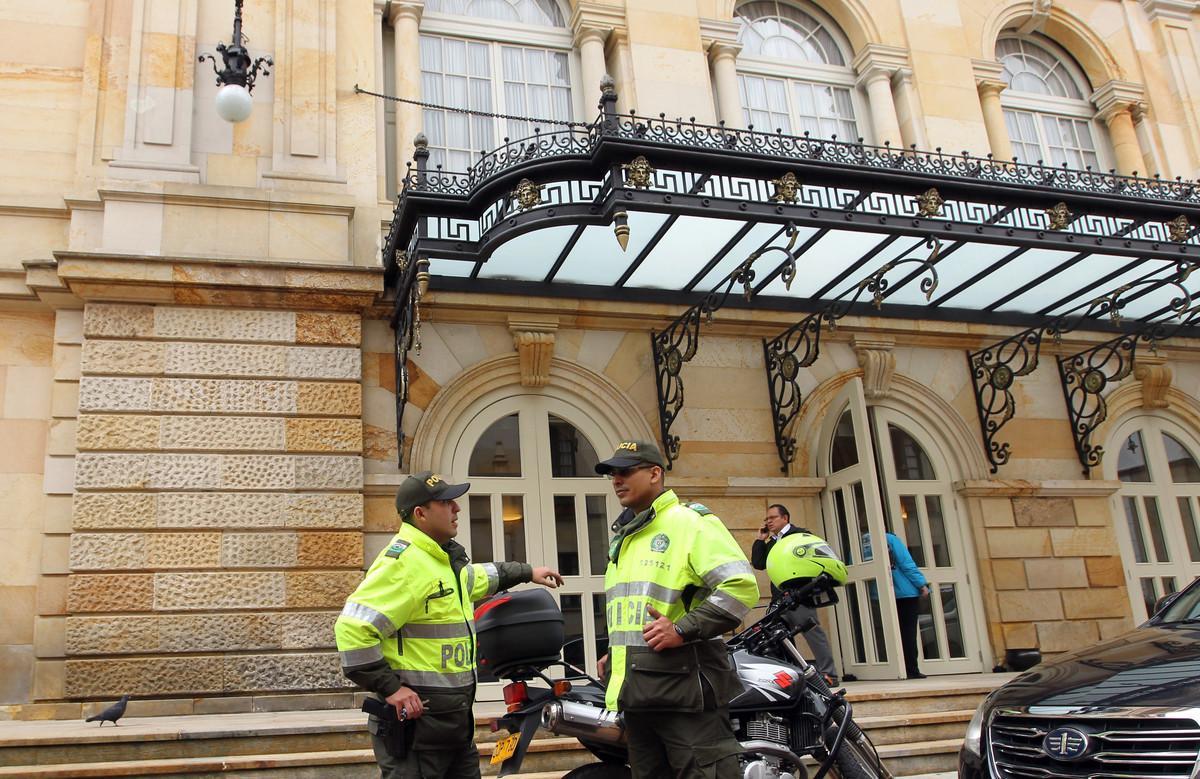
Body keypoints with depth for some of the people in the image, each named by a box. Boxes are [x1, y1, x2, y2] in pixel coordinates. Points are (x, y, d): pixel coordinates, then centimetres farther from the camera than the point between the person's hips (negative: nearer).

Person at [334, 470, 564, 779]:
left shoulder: (445, 557, 13)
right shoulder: (402, 561, -20)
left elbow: (476, 577, 36)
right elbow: (352, 627, -26)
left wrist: (526, 572, 38)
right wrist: (389, 687, -24)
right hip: (415, 711, -10)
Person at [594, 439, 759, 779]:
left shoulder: (690, 522, -5)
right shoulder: (623, 537, 23)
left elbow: (741, 585, -17)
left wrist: (683, 630, -20)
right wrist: (615, 652, 21)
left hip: (685, 689, -8)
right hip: (636, 693, 9)